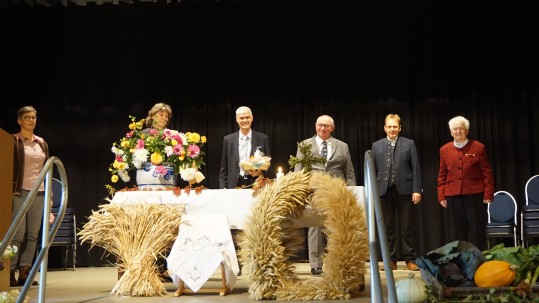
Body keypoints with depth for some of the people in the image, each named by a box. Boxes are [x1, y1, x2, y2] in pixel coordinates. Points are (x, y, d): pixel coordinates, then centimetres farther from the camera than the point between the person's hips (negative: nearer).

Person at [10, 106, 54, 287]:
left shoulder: (42, 143, 16)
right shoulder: (13, 141, 1)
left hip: (39, 193, 5)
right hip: (20, 192, -5)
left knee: (33, 234, 3)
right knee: (17, 234, -8)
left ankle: (24, 272, 8)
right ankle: (10, 273, 0)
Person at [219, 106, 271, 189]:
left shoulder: (262, 138, 4)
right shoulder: (228, 139, 6)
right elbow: (224, 168, 9)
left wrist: (260, 172, -11)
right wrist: (223, 190, 1)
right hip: (235, 185, 1)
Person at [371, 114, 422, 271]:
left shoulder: (409, 144, 6)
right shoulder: (376, 146, 11)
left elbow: (416, 168, 2)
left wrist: (417, 190, -5)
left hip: (404, 190, -1)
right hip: (384, 191, 2)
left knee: (407, 227, 2)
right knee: (388, 227, 5)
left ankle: (410, 260, 10)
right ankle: (391, 260, 12)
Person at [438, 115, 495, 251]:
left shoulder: (479, 147, 3)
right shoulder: (444, 150, 10)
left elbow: (487, 173, 1)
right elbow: (442, 176, 11)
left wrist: (488, 194, -5)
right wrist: (441, 196, 4)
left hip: (475, 195, -2)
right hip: (453, 196, 2)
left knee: (477, 230, 2)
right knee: (457, 232, 5)